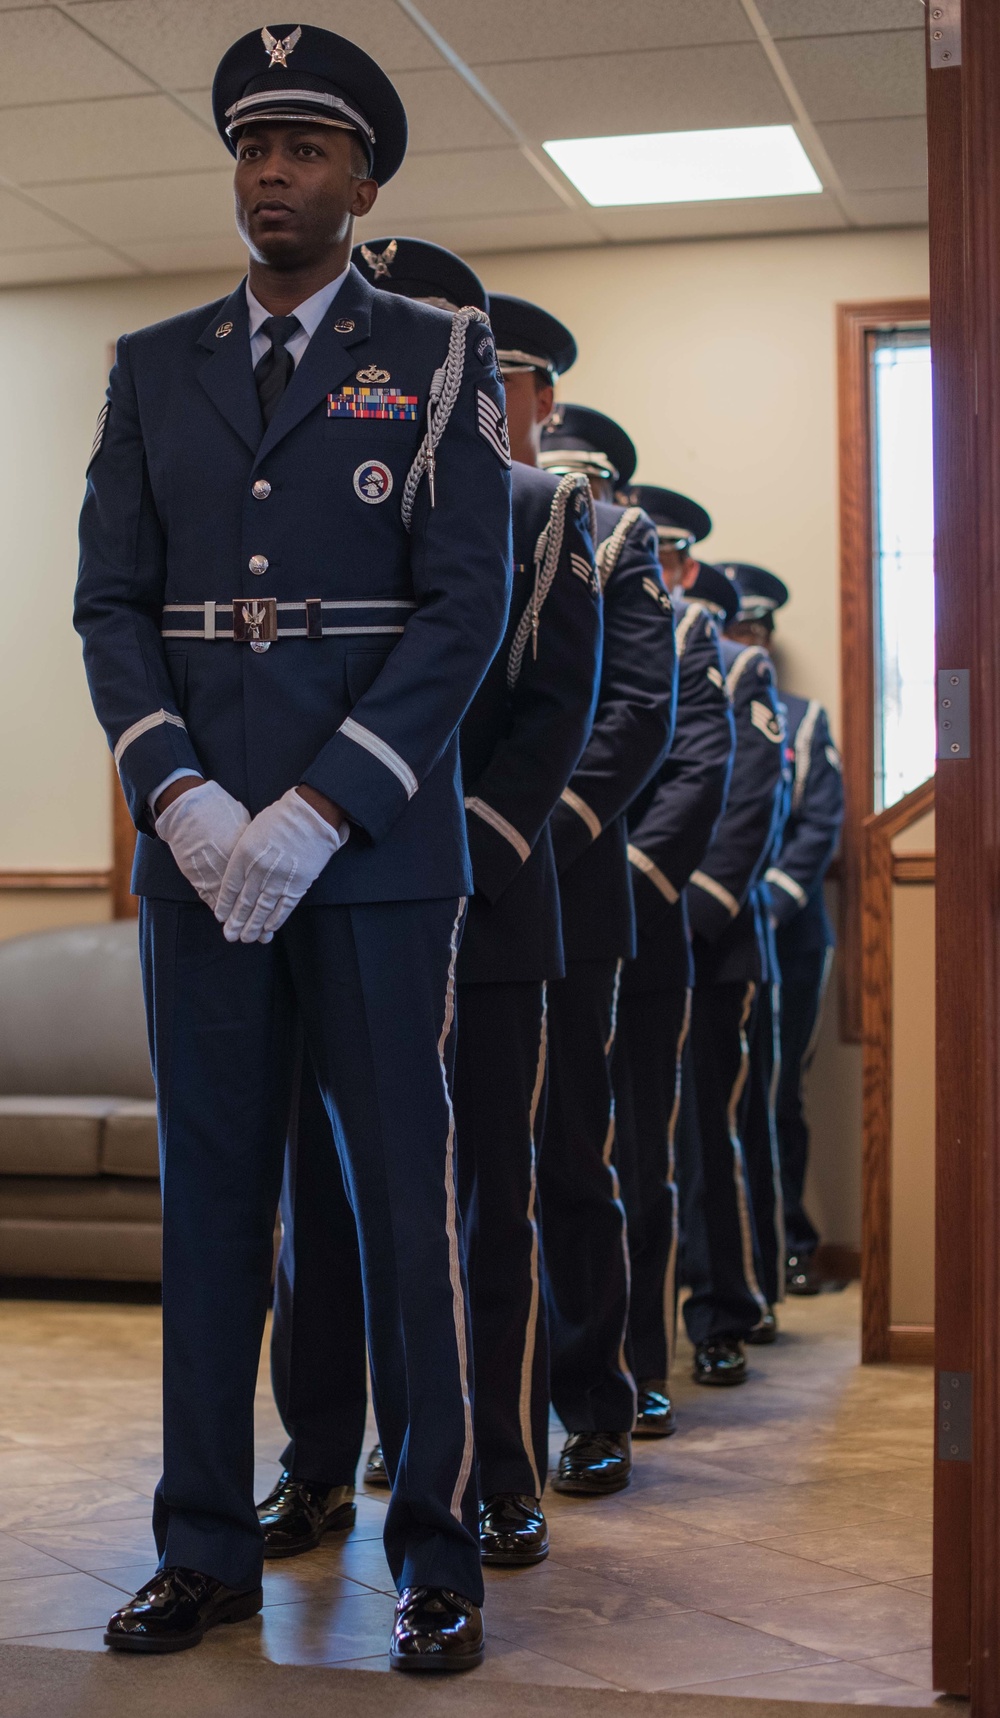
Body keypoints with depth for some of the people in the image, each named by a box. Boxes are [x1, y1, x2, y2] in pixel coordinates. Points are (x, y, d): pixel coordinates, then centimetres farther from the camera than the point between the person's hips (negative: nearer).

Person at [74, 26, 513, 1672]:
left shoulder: (439, 359, 3)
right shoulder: (153, 368, 14)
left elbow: (466, 609, -6)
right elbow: (112, 602, 7)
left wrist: (319, 812, -14)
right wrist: (178, 795, -9)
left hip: (377, 843, -3)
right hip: (198, 842, 4)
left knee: (405, 1193, 1)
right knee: (209, 1193, 8)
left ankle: (438, 1554, 13)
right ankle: (207, 1548, 19)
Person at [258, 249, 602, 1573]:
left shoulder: (539, 512, 6)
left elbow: (557, 714, -1)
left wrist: (465, 858, -13)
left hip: (484, 908, -2)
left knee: (490, 1203, 4)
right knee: (320, 1200, 6)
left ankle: (507, 1479, 14)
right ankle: (321, 1470, 17)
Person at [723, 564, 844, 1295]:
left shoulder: (802, 721, 10)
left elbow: (821, 827, 2)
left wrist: (768, 904, -10)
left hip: (786, 935, 0)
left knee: (779, 1093, 3)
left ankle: (789, 1243, 13)